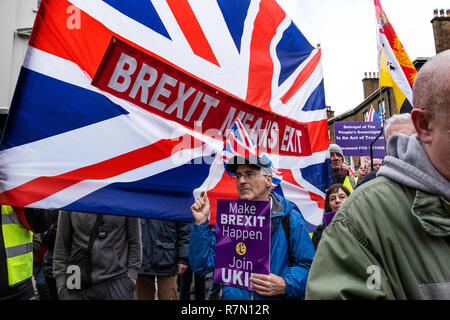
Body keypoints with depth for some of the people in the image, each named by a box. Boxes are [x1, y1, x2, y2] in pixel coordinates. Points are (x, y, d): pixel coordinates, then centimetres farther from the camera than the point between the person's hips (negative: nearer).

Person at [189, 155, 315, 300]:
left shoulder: (290, 219, -2)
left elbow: (308, 266, -1)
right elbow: (201, 266, 3)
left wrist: (285, 285, -17)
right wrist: (200, 223, -6)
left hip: (275, 297, 1)